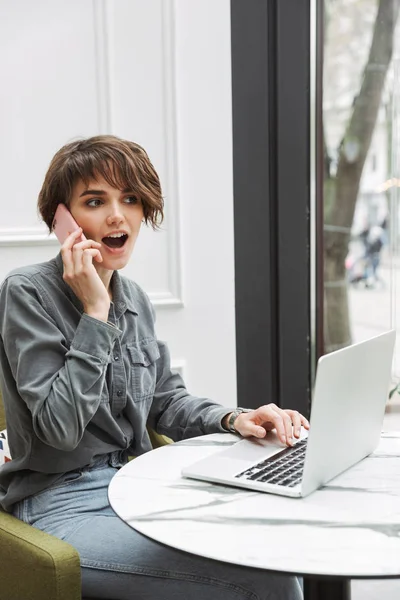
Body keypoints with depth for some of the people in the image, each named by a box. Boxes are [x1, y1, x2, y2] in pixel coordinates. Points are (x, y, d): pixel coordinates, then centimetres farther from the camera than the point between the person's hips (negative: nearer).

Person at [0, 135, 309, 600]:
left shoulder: (134, 300, 9)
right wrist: (95, 313, -19)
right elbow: (62, 427, -20)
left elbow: (166, 401, 17)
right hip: (61, 507, -7)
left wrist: (234, 419, -1)